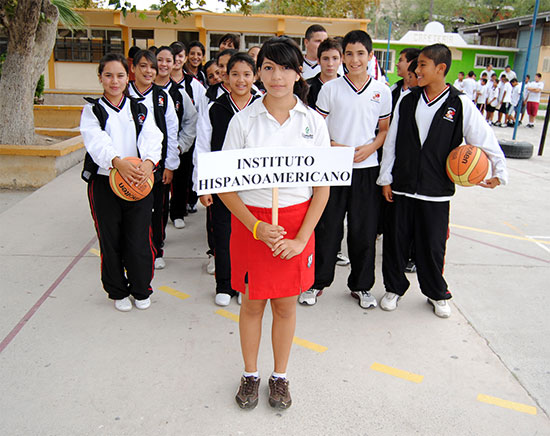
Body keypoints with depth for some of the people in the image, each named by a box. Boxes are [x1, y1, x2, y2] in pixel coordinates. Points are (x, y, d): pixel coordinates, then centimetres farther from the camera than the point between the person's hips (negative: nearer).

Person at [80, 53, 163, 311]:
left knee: (138, 240, 2)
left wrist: (148, 162, -30)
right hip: (103, 182, 0)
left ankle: (141, 290, 26)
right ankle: (117, 291, 29)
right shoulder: (92, 111, 4)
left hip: (139, 181, 1)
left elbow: (152, 139, -7)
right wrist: (118, 162, -35)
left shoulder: (140, 110, 10)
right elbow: (97, 142, -15)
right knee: (111, 241, 8)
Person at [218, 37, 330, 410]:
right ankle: (251, 374, 34)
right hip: (250, 220, 0)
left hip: (298, 221, 1)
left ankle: (280, 377, 34)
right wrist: (256, 227, -14)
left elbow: (323, 188, -1)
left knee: (286, 304, 12)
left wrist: (301, 239, -9)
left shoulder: (314, 123, -2)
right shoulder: (243, 121, -4)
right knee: (252, 303, 12)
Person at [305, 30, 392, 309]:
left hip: (366, 169, 1)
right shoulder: (330, 88, 1)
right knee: (327, 227, 5)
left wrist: (370, 148, -8)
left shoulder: (382, 92, 5)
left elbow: (385, 129, 11)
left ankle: (361, 285, 24)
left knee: (364, 230, 7)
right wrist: (333, 146, -14)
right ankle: (318, 281, 22)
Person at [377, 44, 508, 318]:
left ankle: (437, 294, 30)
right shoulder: (407, 102, 4)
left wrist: (499, 171, 4)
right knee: (395, 240, 8)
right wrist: (385, 178, 4)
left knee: (432, 245, 7)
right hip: (401, 187, 3)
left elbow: (486, 141, 3)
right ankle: (394, 288, 29)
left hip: (436, 192, -2)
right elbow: (391, 142, 6)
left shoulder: (461, 105, -5)